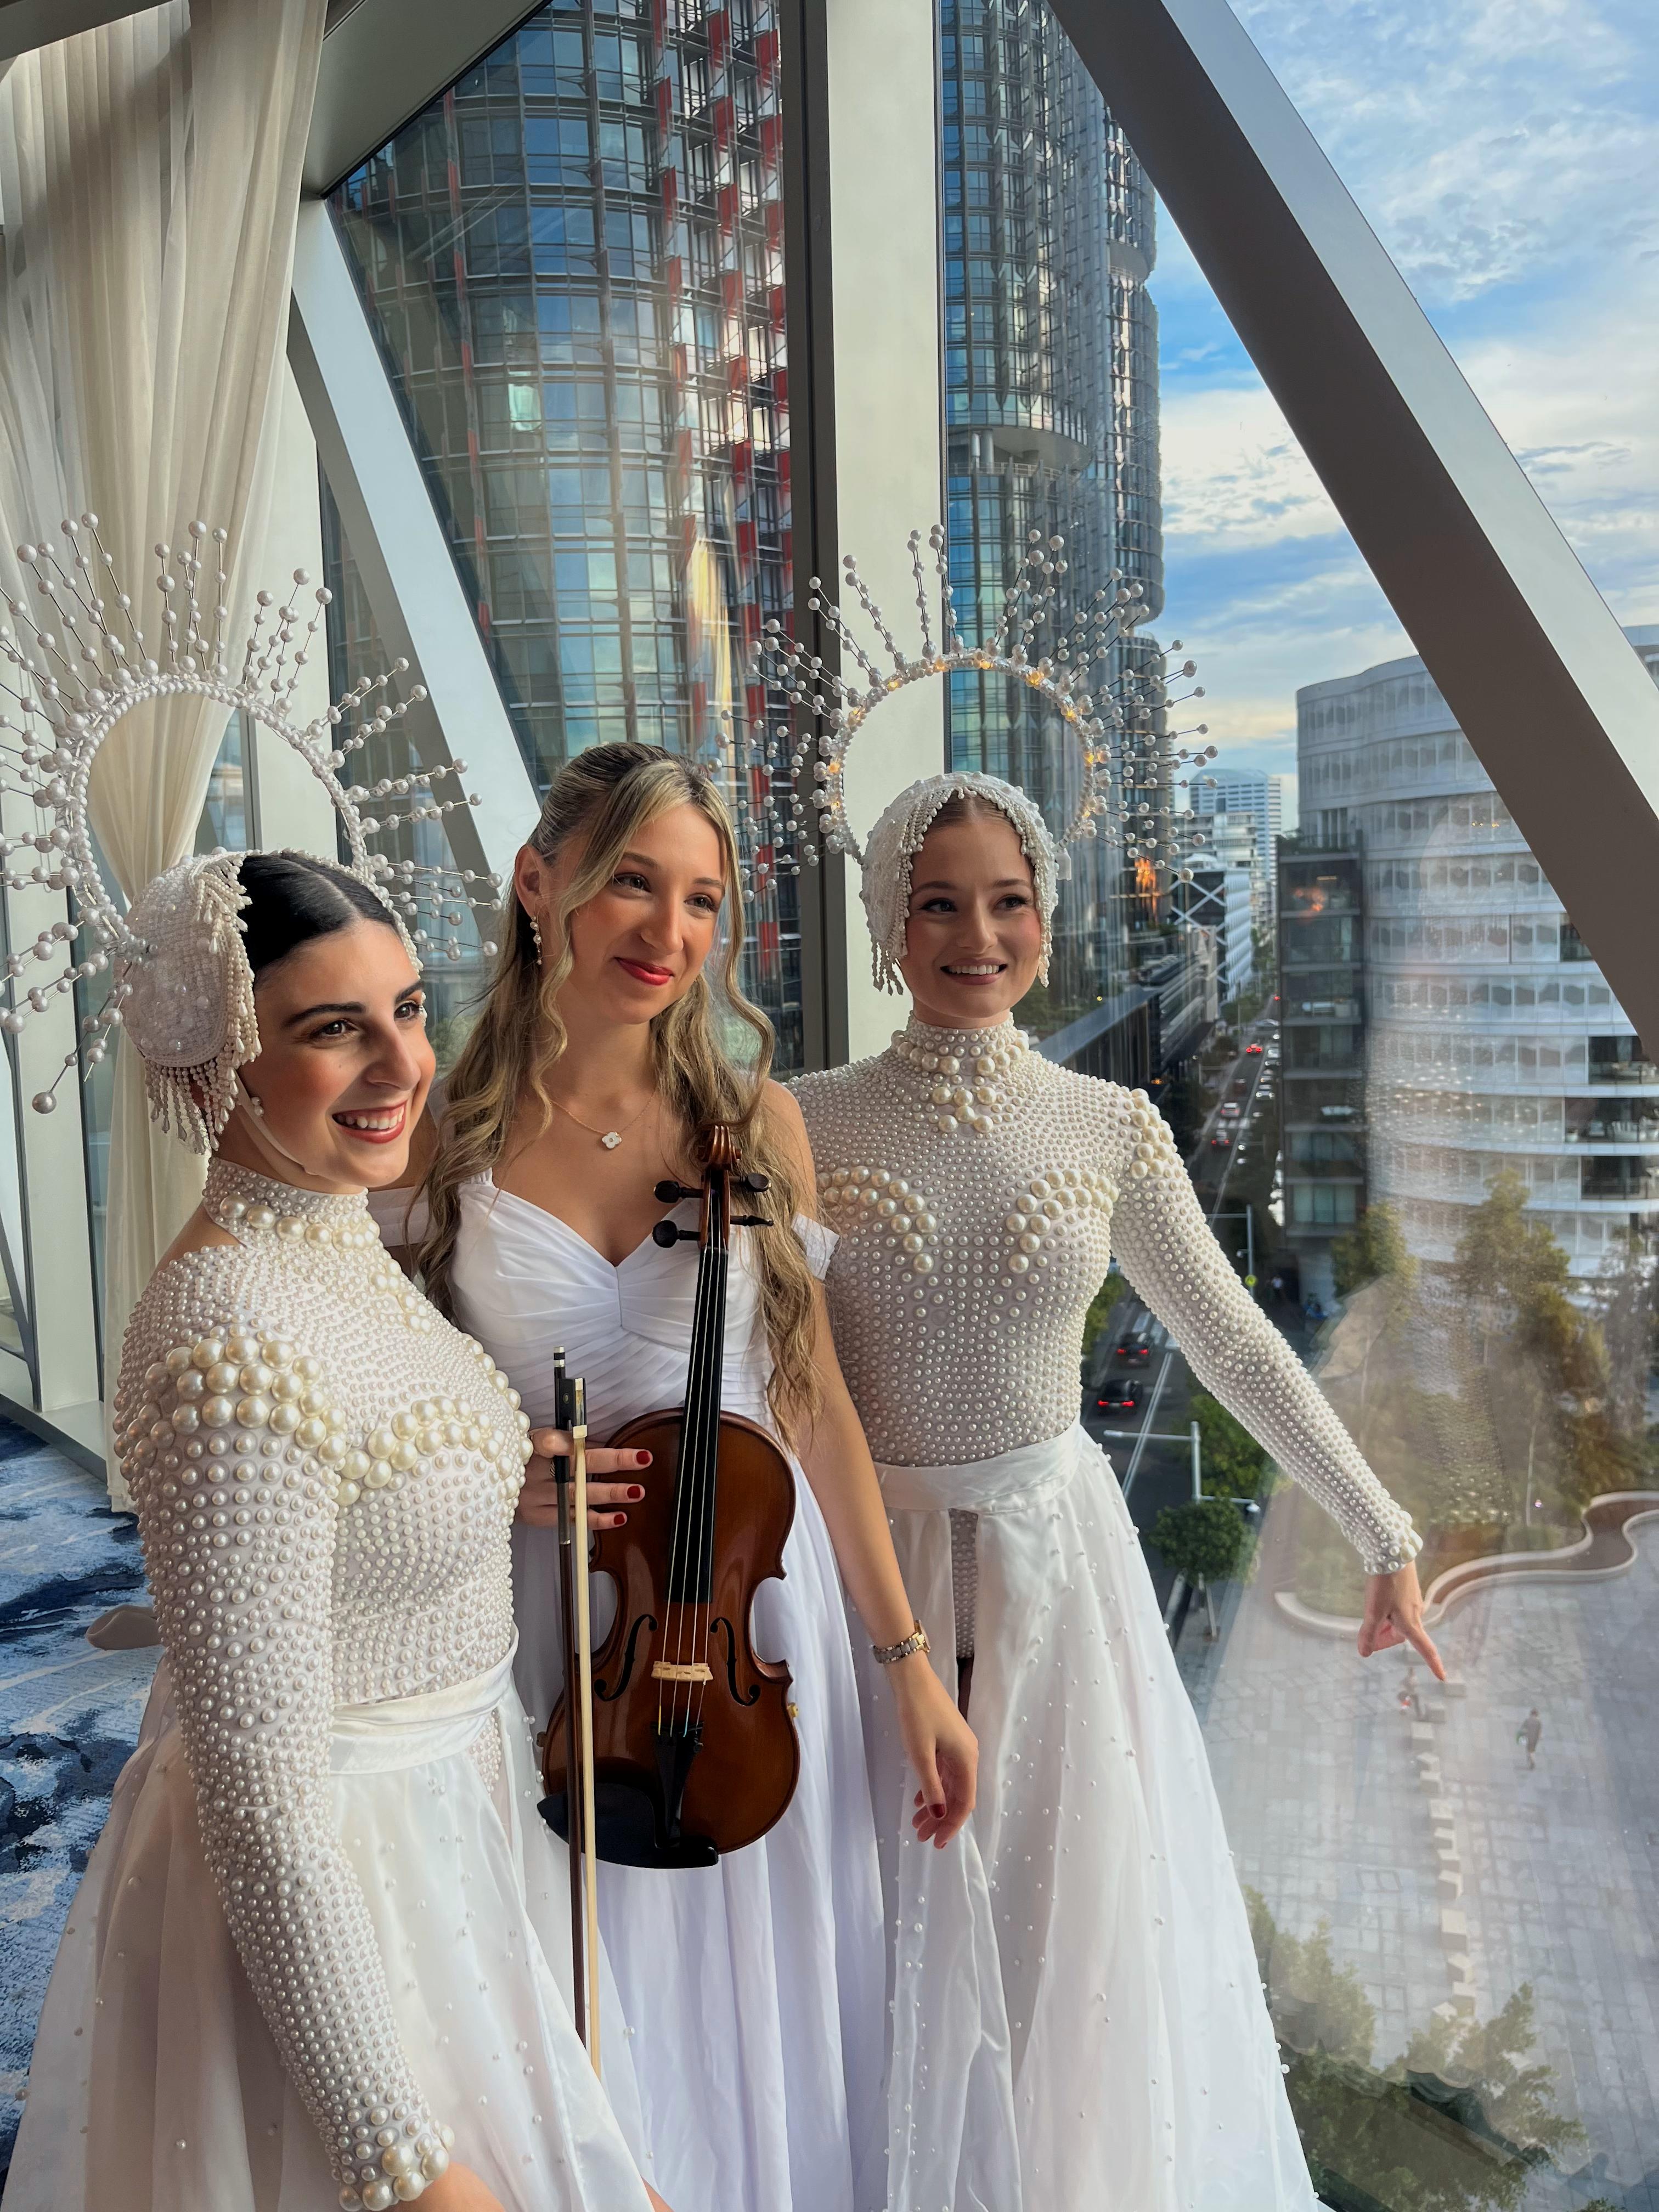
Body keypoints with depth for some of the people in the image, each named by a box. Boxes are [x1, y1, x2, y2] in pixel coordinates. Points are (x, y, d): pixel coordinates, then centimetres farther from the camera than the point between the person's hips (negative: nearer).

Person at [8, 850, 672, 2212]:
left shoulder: (344, 1251, -3)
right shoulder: (239, 1347, -31)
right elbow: (264, 1815, -28)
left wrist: (512, 1489, 0)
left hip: (445, 1829, 9)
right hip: (328, 1913, -9)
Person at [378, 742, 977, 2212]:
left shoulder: (755, 1121, -3)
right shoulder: (446, 1134, -7)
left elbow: (813, 1395, 1)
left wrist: (909, 1658, 1)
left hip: (751, 1612, 1)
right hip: (547, 1630, -1)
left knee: (768, 1981, 17)